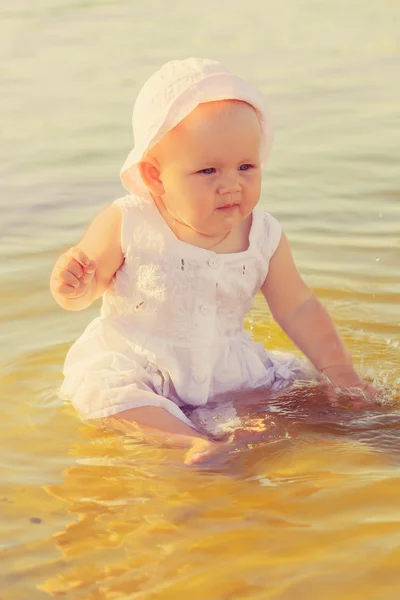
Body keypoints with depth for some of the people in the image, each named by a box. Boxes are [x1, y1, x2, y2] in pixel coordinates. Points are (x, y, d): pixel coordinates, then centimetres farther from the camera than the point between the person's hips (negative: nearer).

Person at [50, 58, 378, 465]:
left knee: (291, 379, -10)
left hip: (223, 367, 4)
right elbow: (85, 285, -4)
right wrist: (71, 286, -28)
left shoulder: (263, 238, -6)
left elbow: (297, 308, 3)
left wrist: (339, 371, -2)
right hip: (132, 361, -3)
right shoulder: (126, 226, -14)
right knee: (100, 390, -31)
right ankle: (190, 441, -42)